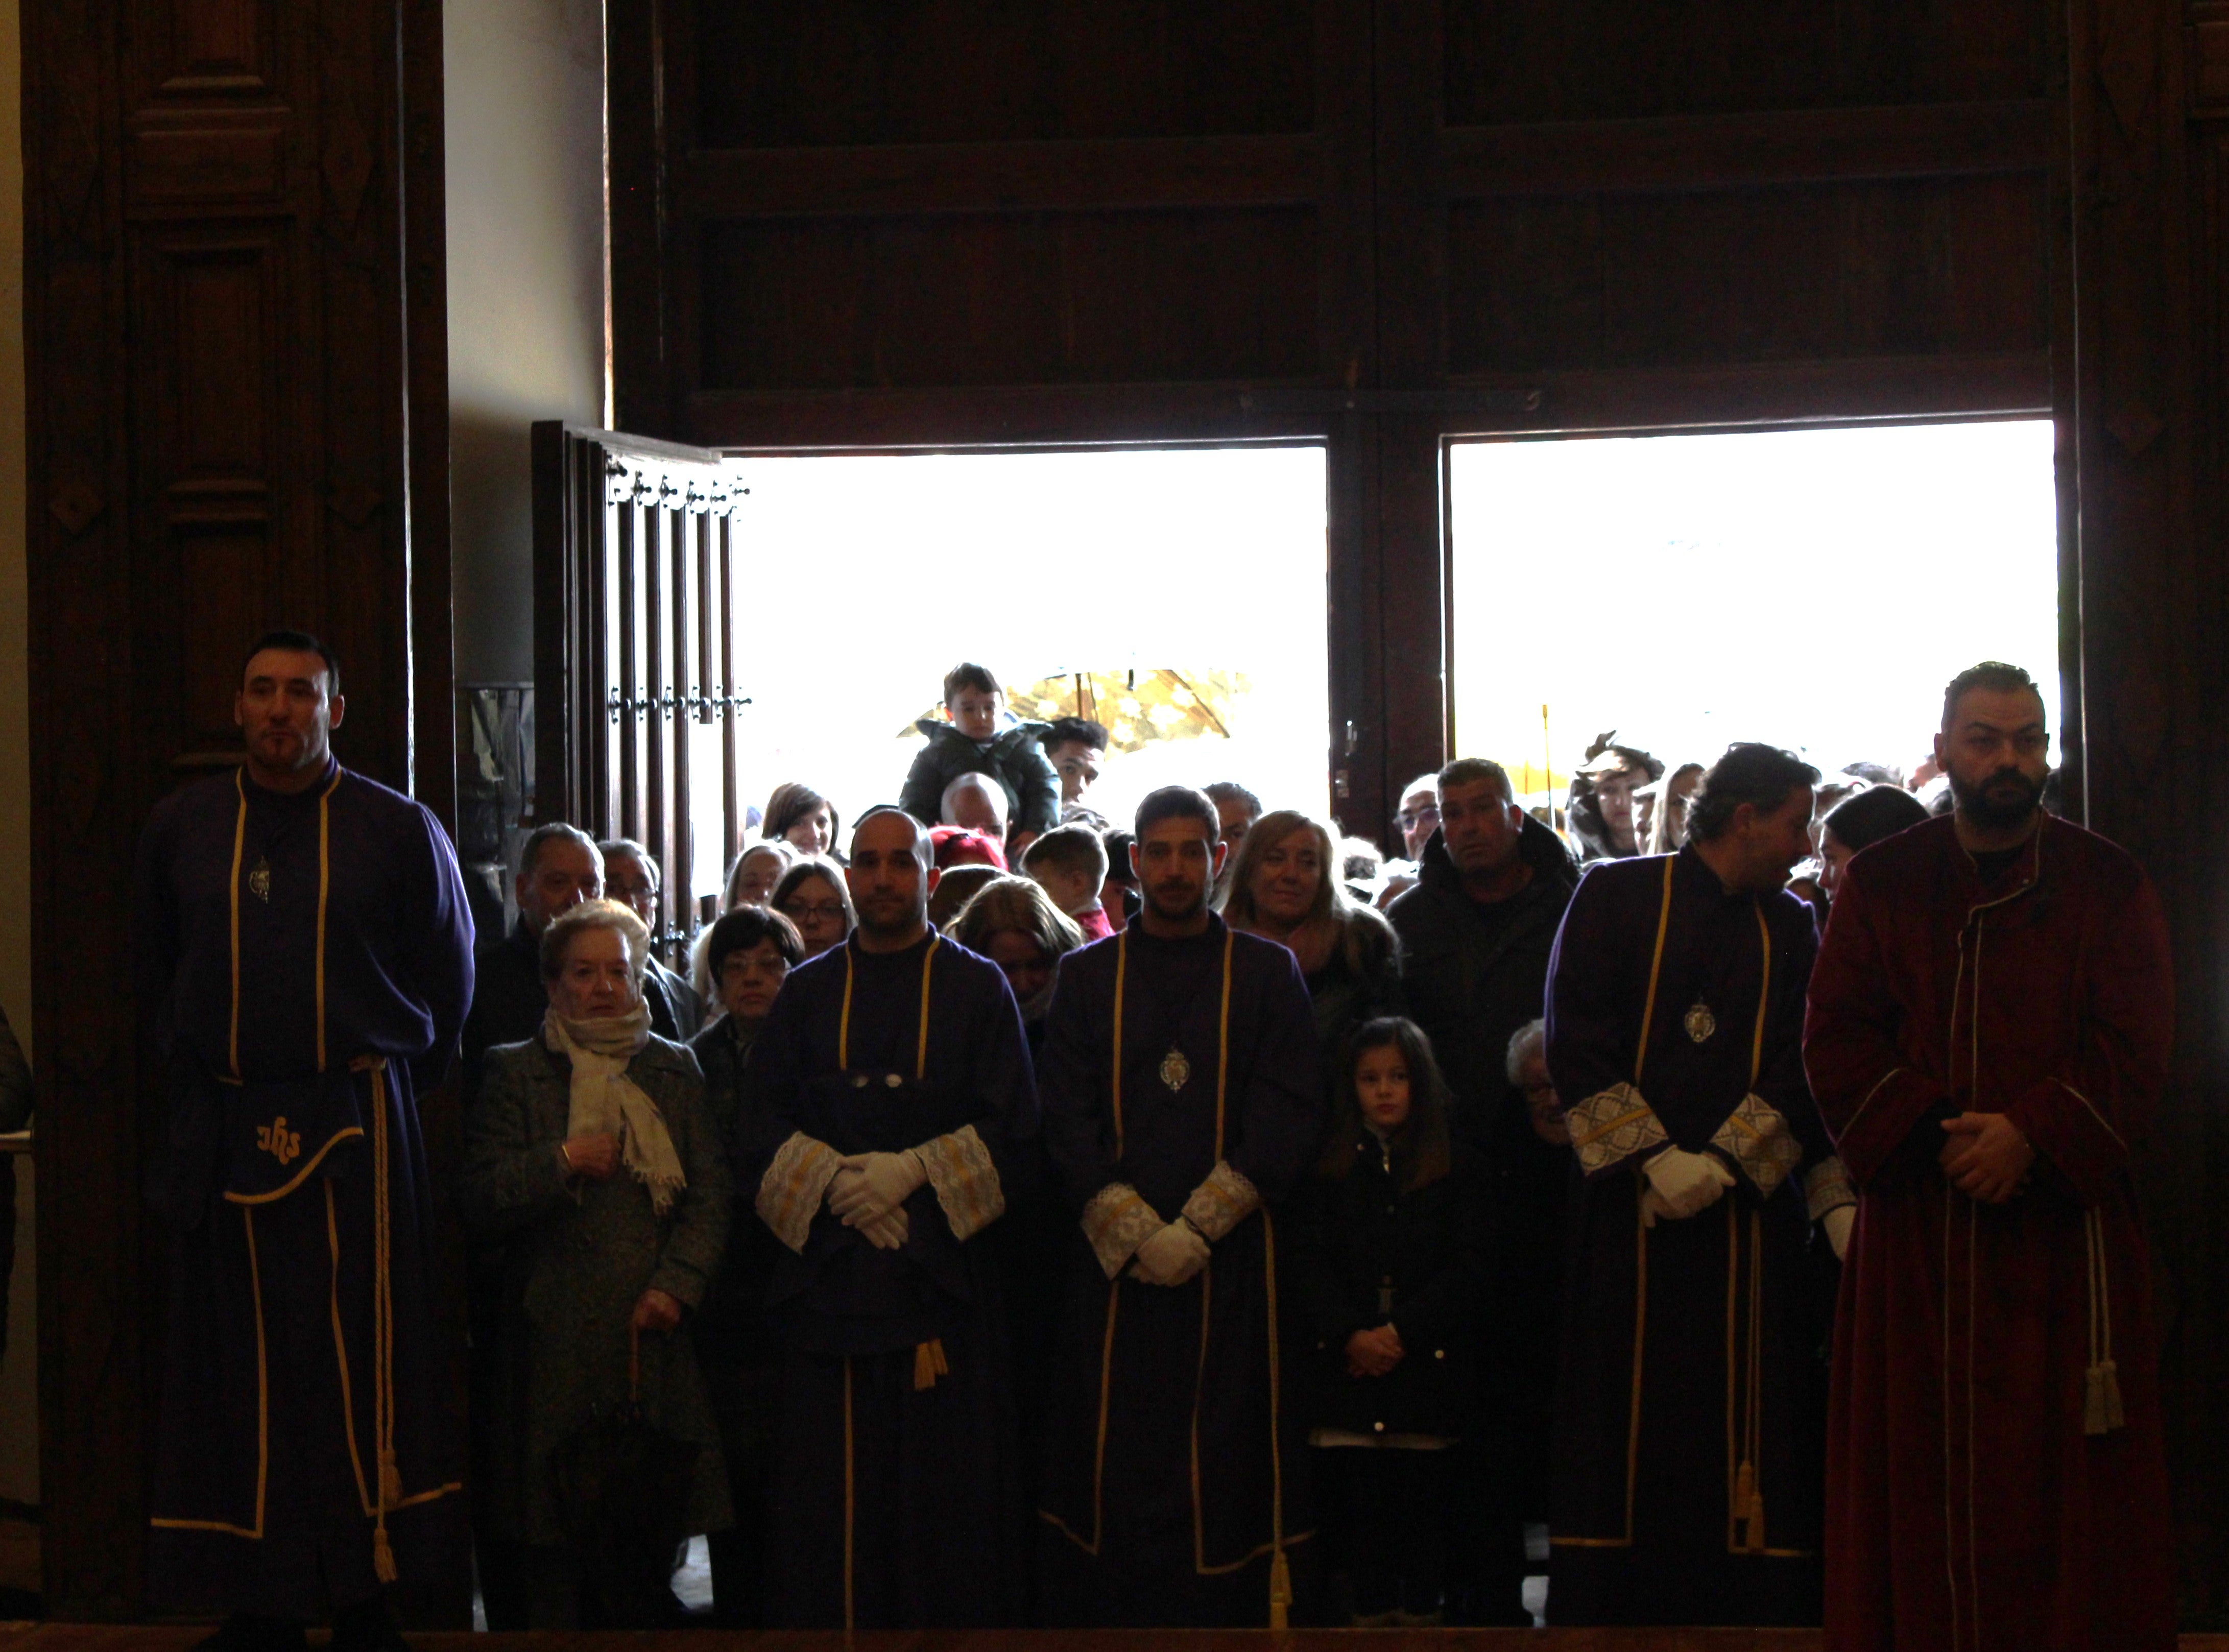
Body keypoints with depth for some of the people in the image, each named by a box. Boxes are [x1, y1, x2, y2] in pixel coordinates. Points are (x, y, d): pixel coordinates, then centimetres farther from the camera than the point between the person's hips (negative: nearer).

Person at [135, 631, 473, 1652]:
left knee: (363, 1363, -3)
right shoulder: (180, 829, 9)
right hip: (224, 1135, 2)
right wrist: (196, 1088, 14)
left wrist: (387, 1086, 9)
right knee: (241, 1367, 2)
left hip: (357, 1129, -2)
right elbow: (156, 978, 19)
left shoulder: (399, 830, 4)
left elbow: (446, 979, 11)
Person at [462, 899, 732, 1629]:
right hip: (557, 1343, -2)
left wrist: (675, 1285, -5)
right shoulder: (516, 1073, 9)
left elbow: (710, 1196, 9)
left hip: (656, 1333, 2)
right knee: (556, 1549, -5)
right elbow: (478, 1203, 1)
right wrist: (560, 1162, -12)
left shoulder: (676, 1070, 16)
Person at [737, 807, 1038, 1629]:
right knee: (831, 1491, -2)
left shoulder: (977, 989, 8)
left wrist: (913, 1173, -13)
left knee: (947, 1489, -3)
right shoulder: (807, 992, 14)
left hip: (943, 1269, -1)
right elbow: (765, 1127, 7)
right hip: (828, 1271, 2)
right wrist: (833, 1183, -10)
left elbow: (1010, 1124, 0)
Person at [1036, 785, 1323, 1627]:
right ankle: (1111, 1621, 4)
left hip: (1227, 1257, -1)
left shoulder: (1268, 974, 8)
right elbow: (1067, 1121, 4)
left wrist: (1197, 1225, -10)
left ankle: (1224, 1615, 2)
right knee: (1117, 1457, -2)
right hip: (1115, 1261, 1)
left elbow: (1289, 1117, -1)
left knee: (1222, 1457, -3)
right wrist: (1135, 1230, -9)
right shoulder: (1085, 977, 12)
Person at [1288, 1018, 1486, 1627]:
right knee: (1354, 1504, -3)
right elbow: (1308, 1262, 2)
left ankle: (1422, 1615, 5)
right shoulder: (1327, 1167, 10)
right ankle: (1370, 1615, 3)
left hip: (1426, 1367, -1)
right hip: (1345, 1371, 1)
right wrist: (1350, 1335, -13)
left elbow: (1467, 1268, 0)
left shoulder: (1455, 1168, 8)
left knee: (1424, 1504, -1)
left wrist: (1402, 1332, -11)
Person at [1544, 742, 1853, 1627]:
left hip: (1748, 1208, 3)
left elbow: (1800, 1071, 3)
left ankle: (1750, 1610, 4)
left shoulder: (1789, 929, 13)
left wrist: (1721, 1163, -11)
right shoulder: (1617, 897, 3)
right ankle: (1608, 1609, 6)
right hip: (1631, 1207, -2)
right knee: (1624, 1416, 0)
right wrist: (1653, 1155, -12)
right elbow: (1574, 1041, -4)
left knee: (1748, 1413, -1)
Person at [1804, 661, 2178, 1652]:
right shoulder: (1881, 884, 8)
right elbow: (1838, 1042, 0)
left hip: (2063, 1223, -1)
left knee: (2062, 1476, 0)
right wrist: (1934, 1135, -15)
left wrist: (2030, 1137, -17)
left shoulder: (2107, 885, 5)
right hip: (1917, 1227, 1)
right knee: (1922, 1465, 1)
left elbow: (2134, 1050, -3)